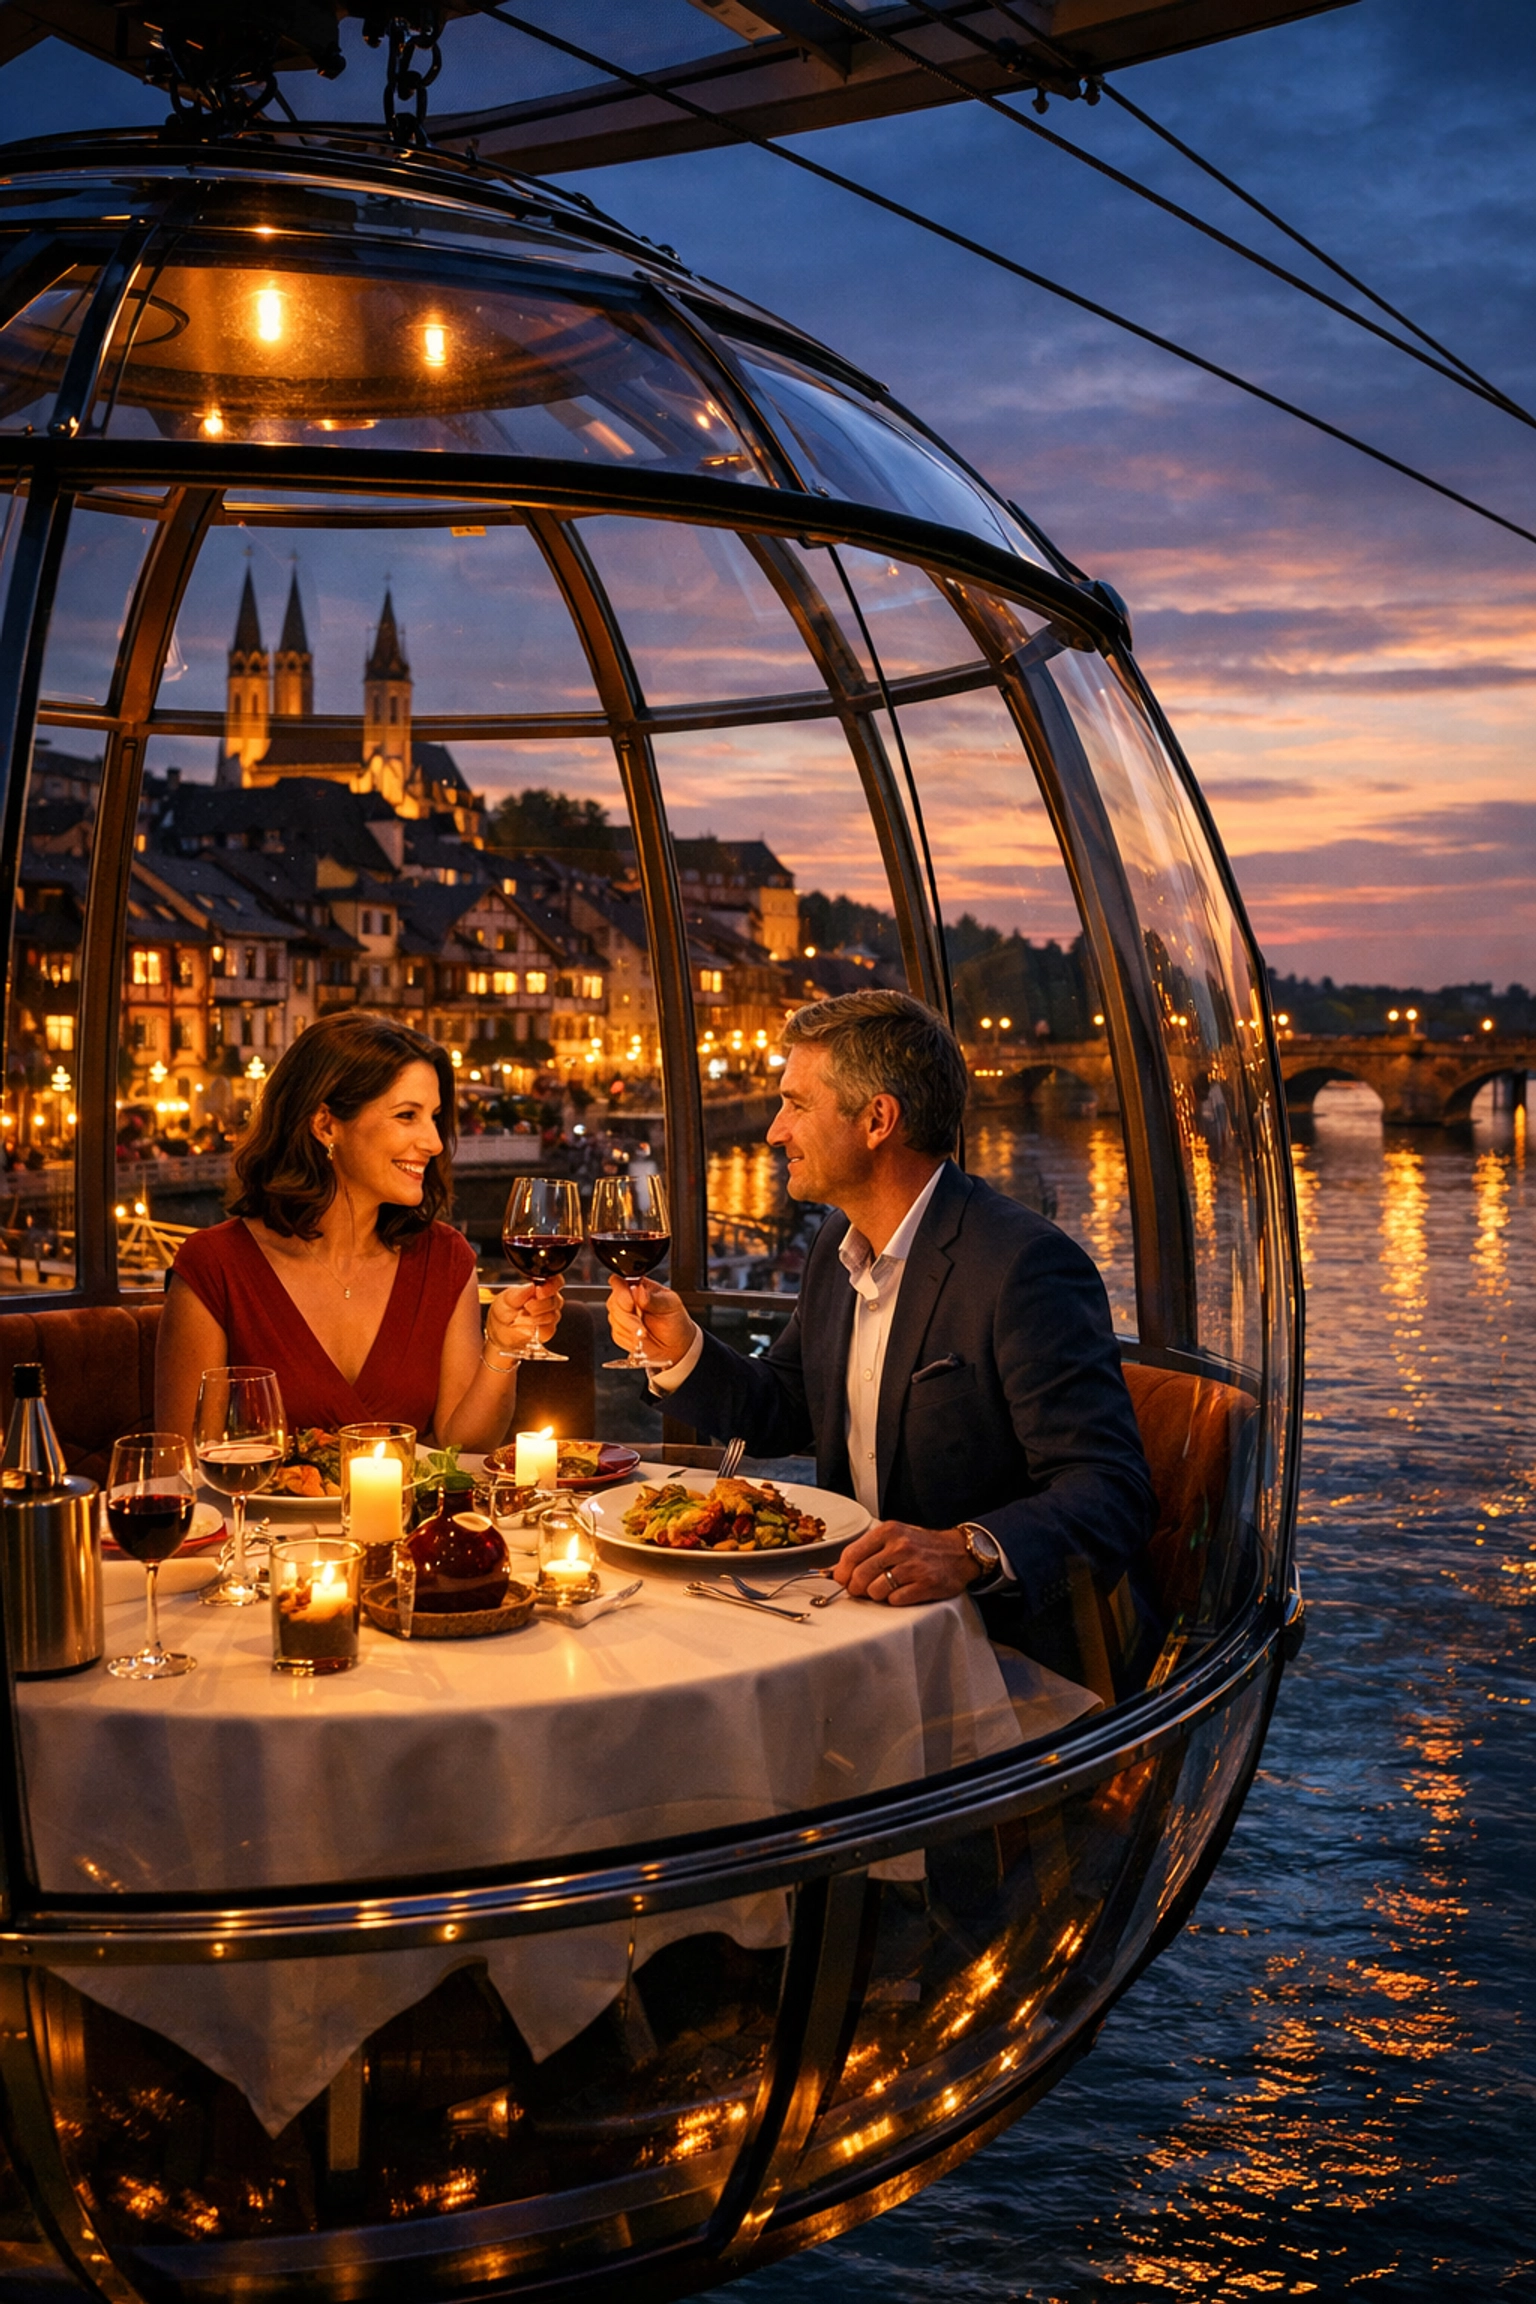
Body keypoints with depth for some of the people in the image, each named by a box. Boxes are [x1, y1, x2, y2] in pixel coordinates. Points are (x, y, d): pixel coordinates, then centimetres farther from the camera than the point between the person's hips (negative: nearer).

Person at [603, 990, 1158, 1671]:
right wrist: (680, 1348, 4)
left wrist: (968, 1551, -41)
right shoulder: (839, 1244, 10)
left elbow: (1109, 1493, -24)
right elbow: (782, 1414, 21)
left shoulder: (1027, 1264, -19)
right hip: (865, 1610, 8)